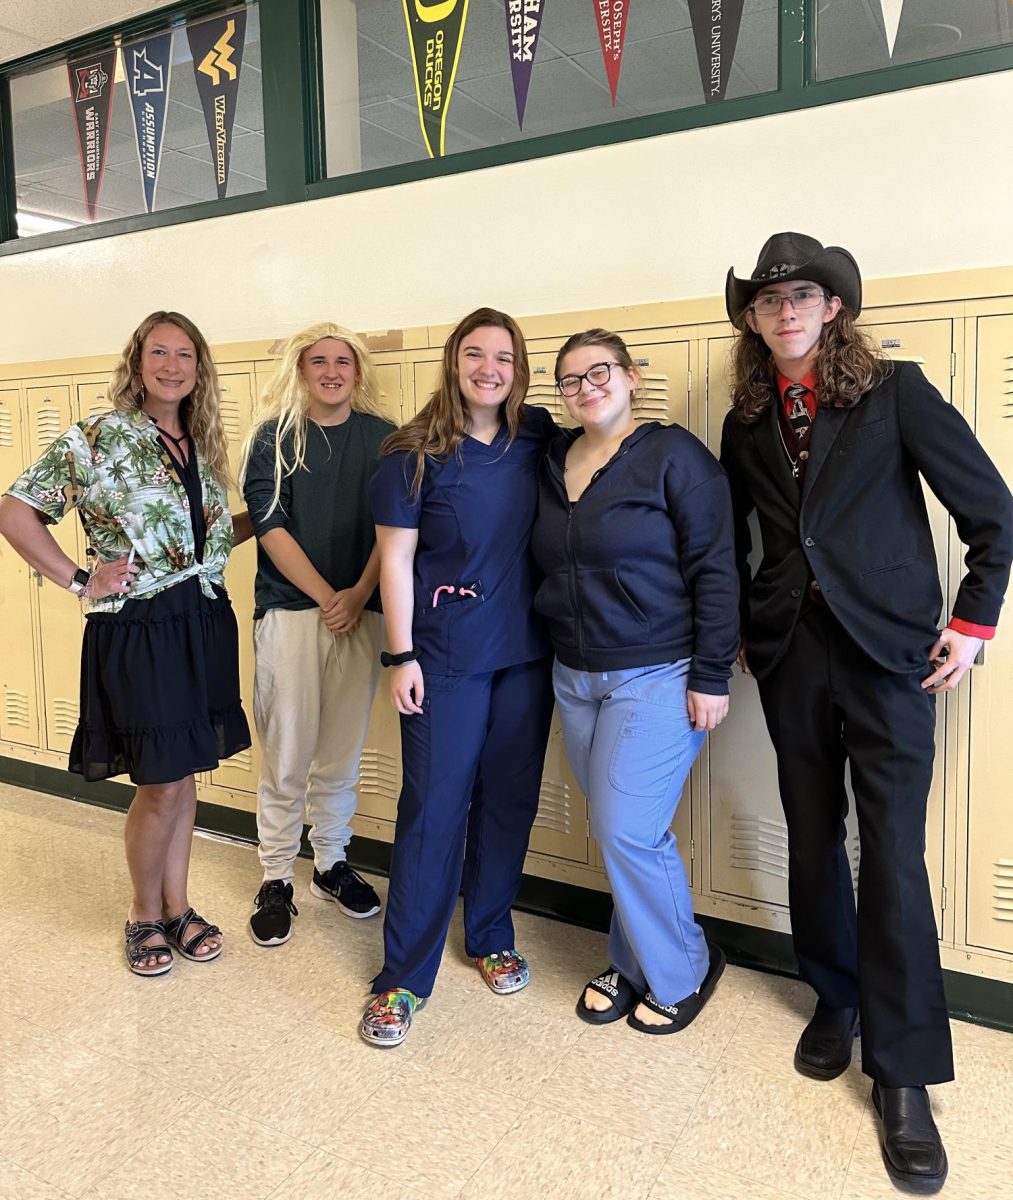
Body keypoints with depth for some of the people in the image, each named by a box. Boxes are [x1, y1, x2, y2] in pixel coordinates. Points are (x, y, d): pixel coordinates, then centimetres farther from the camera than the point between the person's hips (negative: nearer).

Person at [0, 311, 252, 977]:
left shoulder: (203, 445, 10)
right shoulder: (97, 438, -8)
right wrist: (81, 582, -10)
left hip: (205, 623, 6)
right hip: (138, 629, -5)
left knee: (185, 775, 14)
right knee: (161, 784, 0)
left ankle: (177, 906, 30)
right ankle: (145, 915, 25)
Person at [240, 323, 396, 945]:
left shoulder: (381, 437, 7)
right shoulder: (272, 437, 3)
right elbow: (270, 525, -3)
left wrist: (358, 595, -9)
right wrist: (326, 595, -10)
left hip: (360, 612, 2)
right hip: (289, 609, -1)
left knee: (343, 751, 9)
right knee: (287, 754, 0)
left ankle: (333, 863, 25)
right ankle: (276, 881, 14)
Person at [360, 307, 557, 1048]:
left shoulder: (539, 438, 3)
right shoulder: (416, 453, -6)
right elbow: (395, 557, -6)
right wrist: (401, 655, -10)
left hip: (526, 652, 4)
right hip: (447, 654, -3)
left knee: (509, 800, 12)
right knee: (434, 807, 0)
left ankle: (491, 936, 33)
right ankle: (404, 977, 14)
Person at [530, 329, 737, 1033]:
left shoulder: (674, 454, -8)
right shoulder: (553, 463, 10)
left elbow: (715, 571, -11)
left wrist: (711, 676, -14)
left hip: (657, 676, -6)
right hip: (576, 678, 6)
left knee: (626, 831, -7)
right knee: (623, 831, 13)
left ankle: (681, 970, 18)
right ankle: (635, 962, 31)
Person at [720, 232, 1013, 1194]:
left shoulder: (894, 392, -3)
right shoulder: (746, 420, 8)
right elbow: (728, 532, 19)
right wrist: (740, 630, 12)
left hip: (888, 650, -3)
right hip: (790, 653, 4)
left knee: (894, 854, -4)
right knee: (812, 838, 12)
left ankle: (904, 1075, 8)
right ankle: (834, 1001, 32)